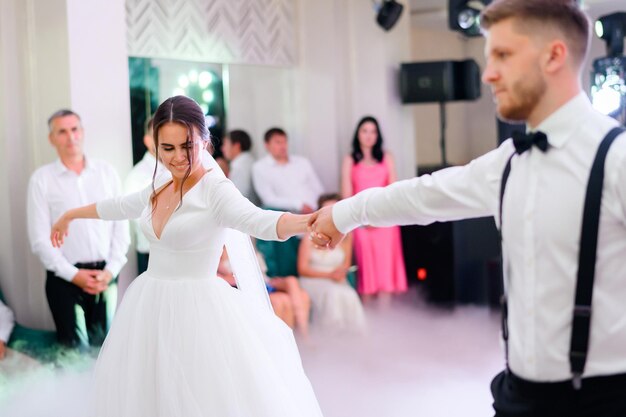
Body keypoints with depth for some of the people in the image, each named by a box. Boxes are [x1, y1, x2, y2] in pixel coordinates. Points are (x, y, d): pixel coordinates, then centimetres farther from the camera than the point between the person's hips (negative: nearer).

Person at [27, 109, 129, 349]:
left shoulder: (106, 172, 6)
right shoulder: (41, 179, -1)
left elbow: (121, 225, 5)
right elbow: (39, 238, -4)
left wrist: (110, 270, -5)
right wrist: (74, 274, -10)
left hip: (105, 275, 2)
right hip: (65, 278, -2)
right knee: (75, 348, 1)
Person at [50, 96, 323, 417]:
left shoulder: (215, 189, -14)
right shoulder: (160, 190, 9)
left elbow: (257, 220, -32)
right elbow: (117, 207, 28)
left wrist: (309, 222, -53)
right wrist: (69, 216, 44)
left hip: (198, 310, -7)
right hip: (152, 308, 7)